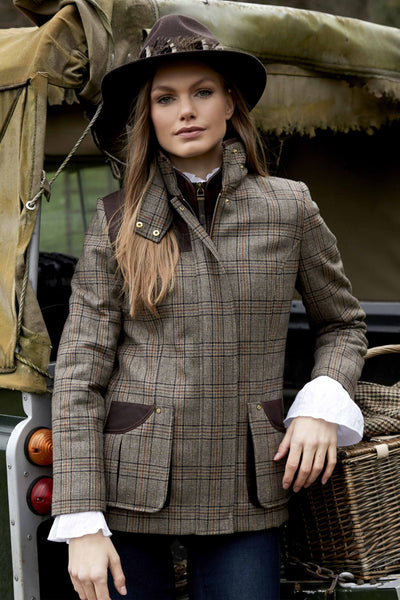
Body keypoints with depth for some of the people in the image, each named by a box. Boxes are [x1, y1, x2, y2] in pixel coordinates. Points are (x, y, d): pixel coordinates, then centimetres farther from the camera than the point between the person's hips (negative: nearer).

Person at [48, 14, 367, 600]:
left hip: (245, 494, 1)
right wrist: (83, 522, -9)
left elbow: (343, 324, 16)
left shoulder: (289, 209, 2)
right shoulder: (118, 220, -1)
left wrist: (322, 403, -5)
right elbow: (80, 372, -3)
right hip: (130, 490, 0)